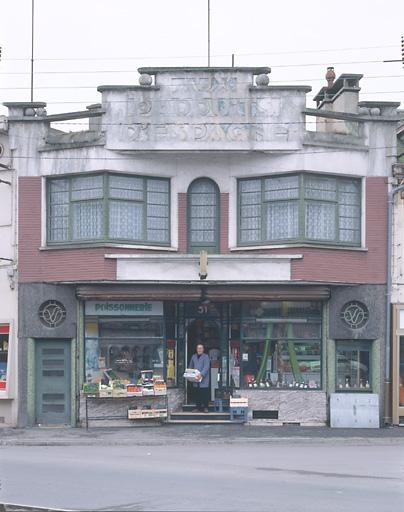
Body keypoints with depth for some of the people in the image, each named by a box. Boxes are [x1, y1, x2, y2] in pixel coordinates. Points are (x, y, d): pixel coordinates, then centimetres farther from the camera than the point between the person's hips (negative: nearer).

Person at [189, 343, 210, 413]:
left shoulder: (206, 357, 0)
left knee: (205, 394, -5)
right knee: (197, 394, 4)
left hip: (204, 379, -5)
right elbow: (190, 367, 21)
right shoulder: (194, 357, 17)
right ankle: (198, 407, 11)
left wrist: (201, 374, -23)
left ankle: (205, 407, 1)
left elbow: (206, 367, -11)